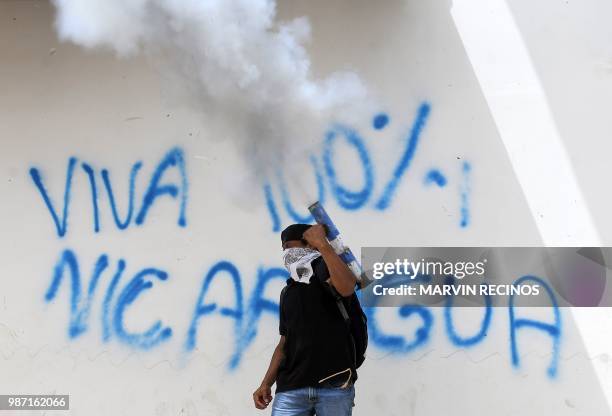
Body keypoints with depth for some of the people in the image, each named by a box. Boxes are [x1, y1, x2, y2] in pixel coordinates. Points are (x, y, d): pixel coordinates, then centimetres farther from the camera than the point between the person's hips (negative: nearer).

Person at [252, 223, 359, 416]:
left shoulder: (324, 267, 4)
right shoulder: (288, 291, 24)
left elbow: (347, 287, -20)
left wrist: (323, 244, -19)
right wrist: (266, 384, 14)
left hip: (335, 385, -5)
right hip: (291, 388, 5)